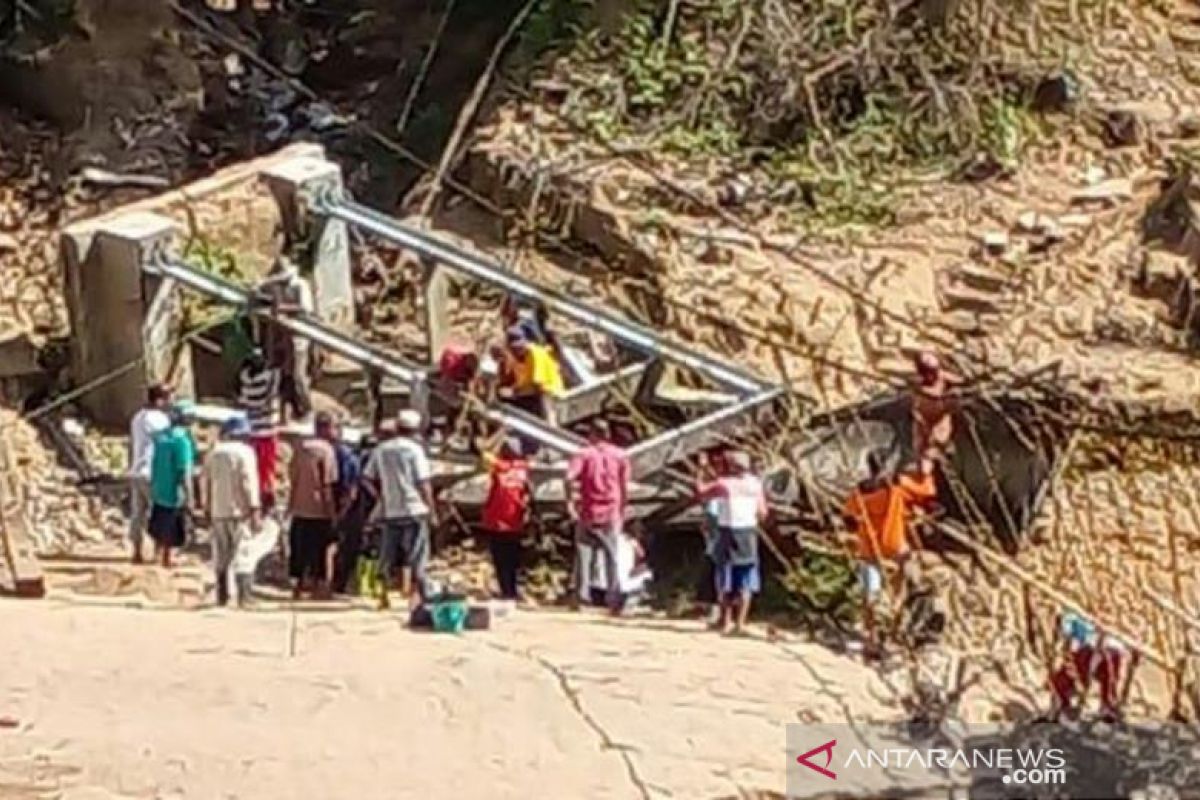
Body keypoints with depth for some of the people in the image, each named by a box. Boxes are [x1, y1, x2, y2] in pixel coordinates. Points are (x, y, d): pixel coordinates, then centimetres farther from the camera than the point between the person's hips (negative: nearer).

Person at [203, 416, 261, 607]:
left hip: (218, 512, 5)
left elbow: (207, 484, 12)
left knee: (221, 557, 11)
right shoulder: (245, 452, -6)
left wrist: (208, 508, 19)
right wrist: (255, 511, -13)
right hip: (240, 511, -5)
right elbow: (249, 483, -13)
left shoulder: (213, 454, 11)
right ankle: (243, 597, -8)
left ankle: (222, 597, 13)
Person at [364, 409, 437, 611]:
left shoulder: (381, 450, 7)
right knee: (415, 555, 2)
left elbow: (368, 479, 7)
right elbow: (423, 484, -10)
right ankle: (415, 595, 1)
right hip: (414, 510, -4)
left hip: (389, 511, 4)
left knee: (387, 556, 10)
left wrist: (382, 496, 15)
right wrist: (432, 510, -4)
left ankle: (384, 596, 11)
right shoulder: (414, 449, -8)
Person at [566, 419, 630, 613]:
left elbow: (570, 477, -18)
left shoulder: (584, 454, -1)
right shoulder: (620, 455, 6)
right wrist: (622, 511, 13)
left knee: (583, 555, 6)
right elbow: (624, 488, 5)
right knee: (612, 557, 6)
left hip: (587, 512, -1)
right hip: (611, 515, 1)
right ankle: (614, 600, 2)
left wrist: (569, 501, -12)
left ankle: (578, 597, 2)